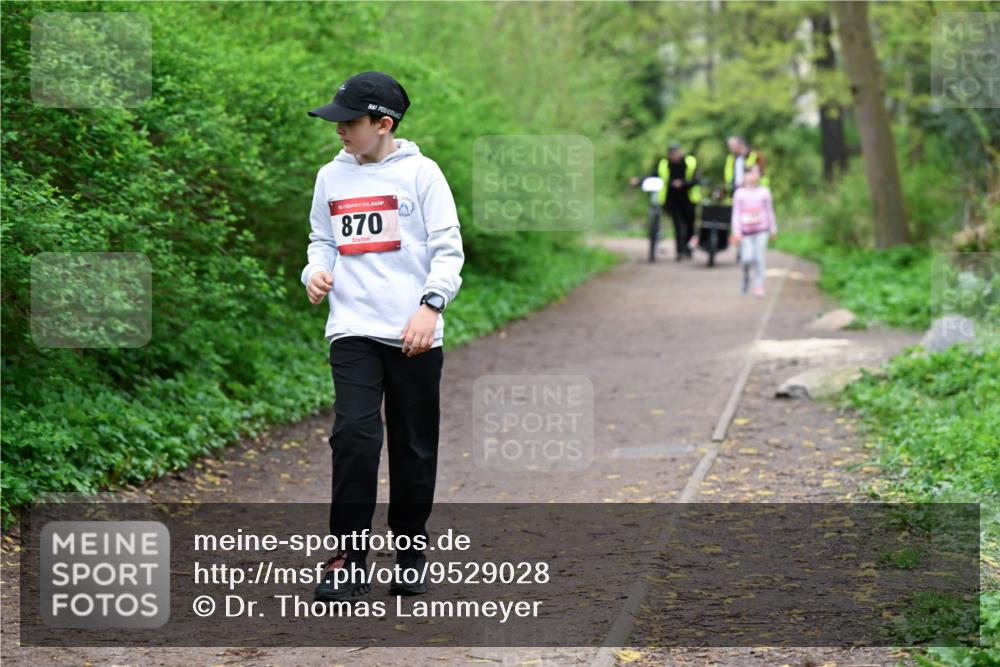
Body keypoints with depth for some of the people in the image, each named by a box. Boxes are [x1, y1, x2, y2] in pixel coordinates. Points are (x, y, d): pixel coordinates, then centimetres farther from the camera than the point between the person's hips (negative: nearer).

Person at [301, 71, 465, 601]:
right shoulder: (331, 177, 12)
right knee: (354, 436, -15)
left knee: (414, 448, 6)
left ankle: (410, 555, 21)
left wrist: (431, 305, -16)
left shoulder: (420, 173, 0)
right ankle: (348, 558, -9)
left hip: (414, 336, -2)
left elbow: (448, 249, -2)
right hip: (353, 331, 2)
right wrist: (316, 271, 3)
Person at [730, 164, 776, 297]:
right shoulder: (740, 193, 0)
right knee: (746, 259, -8)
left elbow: (769, 210, 12)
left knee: (759, 258, -6)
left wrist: (773, 228, 16)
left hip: (761, 230, 0)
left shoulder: (764, 191, 3)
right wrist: (736, 232, -6)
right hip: (745, 231, 0)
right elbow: (736, 213, 1)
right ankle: (746, 278, 23)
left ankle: (759, 286, 2)